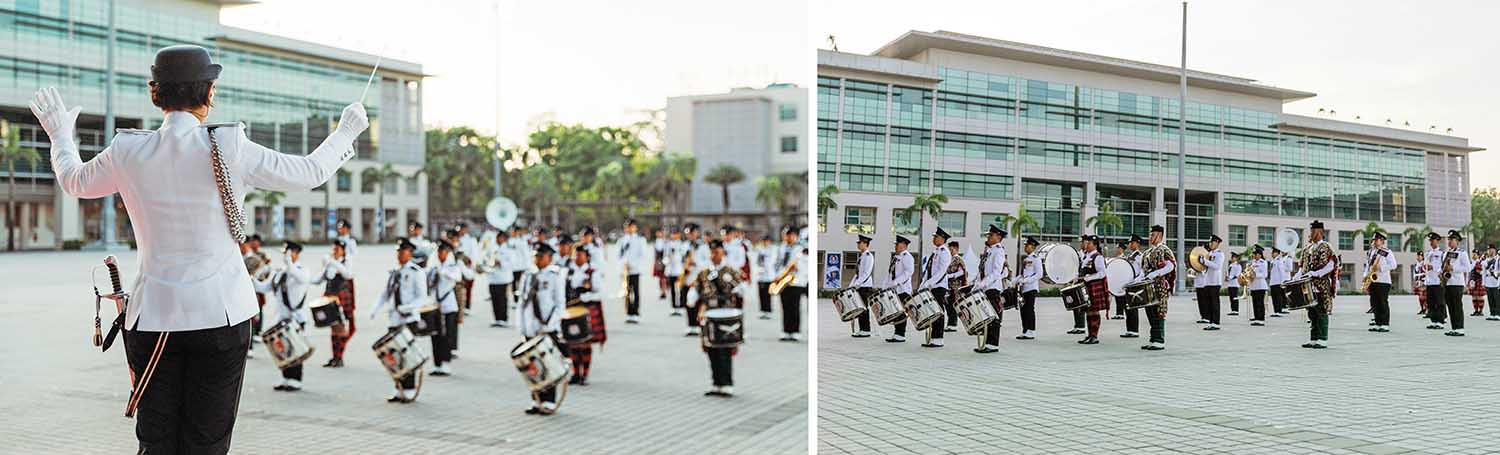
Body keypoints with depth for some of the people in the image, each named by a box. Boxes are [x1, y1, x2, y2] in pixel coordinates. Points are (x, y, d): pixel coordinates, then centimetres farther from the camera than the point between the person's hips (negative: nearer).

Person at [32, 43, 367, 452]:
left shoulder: (128, 152, -2)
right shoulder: (228, 148, -11)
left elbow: (75, 182, 19)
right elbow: (308, 174, 1)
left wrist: (60, 133, 39)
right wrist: (346, 132, 18)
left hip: (153, 315, 2)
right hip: (220, 313, -2)